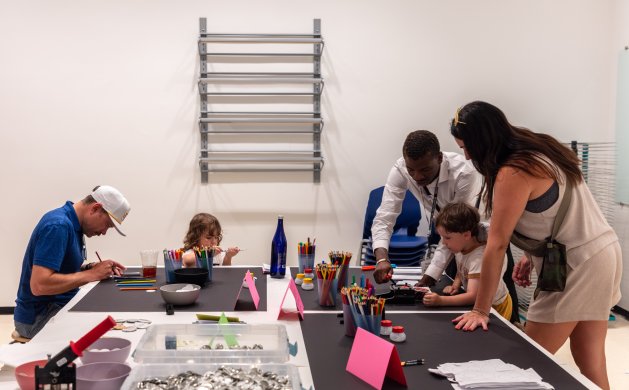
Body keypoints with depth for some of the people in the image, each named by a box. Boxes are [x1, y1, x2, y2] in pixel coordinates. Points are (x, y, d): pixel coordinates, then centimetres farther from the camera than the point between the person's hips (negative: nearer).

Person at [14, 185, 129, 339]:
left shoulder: (71, 223, 9)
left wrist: (91, 267, 0)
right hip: (39, 316, -10)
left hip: (61, 305, 10)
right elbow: (39, 285, -29)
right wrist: (92, 274, -22)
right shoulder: (58, 225, -21)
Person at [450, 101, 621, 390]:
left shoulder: (513, 173, -21)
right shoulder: (538, 150, 7)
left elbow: (497, 245, -20)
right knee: (590, 363, 12)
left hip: (578, 266, -9)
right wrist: (533, 257, 7)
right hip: (599, 253, 9)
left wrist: (480, 310, -15)